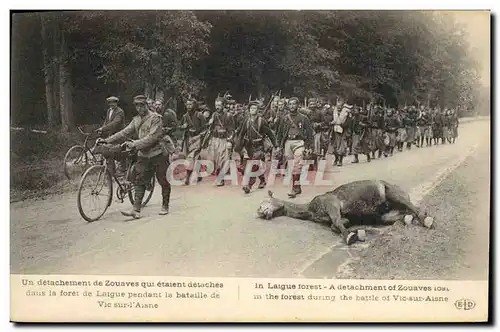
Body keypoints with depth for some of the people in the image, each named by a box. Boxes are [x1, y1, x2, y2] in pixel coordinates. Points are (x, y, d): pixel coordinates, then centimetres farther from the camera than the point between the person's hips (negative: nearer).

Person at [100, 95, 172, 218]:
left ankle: (165, 207, 19)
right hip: (143, 155, 6)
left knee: (163, 181, 4)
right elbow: (125, 132, 6)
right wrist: (107, 140, -3)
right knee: (139, 182, -1)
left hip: (158, 153, -6)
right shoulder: (136, 120, 11)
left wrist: (135, 144, -27)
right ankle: (136, 210, -3)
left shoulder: (155, 118, -11)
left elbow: (152, 137, -21)